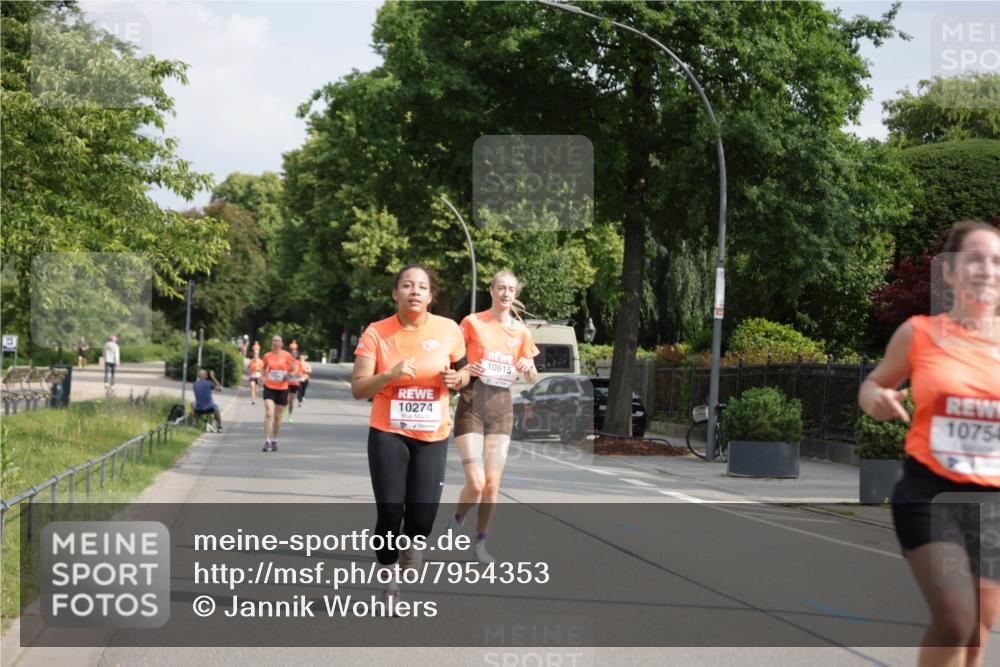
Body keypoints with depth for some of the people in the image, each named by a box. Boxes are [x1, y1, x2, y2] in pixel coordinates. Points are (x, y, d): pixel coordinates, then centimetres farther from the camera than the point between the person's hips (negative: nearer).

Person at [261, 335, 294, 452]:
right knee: (269, 414, -16)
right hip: (269, 388, 0)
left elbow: (291, 370, 10)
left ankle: (274, 441, 25)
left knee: (277, 416, 9)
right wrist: (264, 375, 0)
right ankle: (267, 441, -17)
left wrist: (288, 376, -10)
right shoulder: (267, 356, 3)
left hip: (282, 389, 0)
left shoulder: (287, 356, -1)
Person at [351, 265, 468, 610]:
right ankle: (388, 578, 16)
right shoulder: (376, 333, -6)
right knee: (390, 511, -7)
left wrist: (456, 378, -9)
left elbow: (463, 372, 14)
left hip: (433, 436, 1)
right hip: (388, 434, -1)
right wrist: (391, 374, -24)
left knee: (422, 516, -5)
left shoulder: (448, 330, -1)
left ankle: (410, 544, 32)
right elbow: (358, 389, -7)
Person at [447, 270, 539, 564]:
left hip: (501, 406, 3)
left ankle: (480, 542, 17)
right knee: (476, 483, -14)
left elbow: (532, 378, 16)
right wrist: (467, 370, -17)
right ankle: (457, 520, 17)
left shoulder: (521, 331, 8)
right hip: (472, 404, -3)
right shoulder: (472, 322, -2)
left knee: (493, 484, -1)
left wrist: (528, 368, -6)